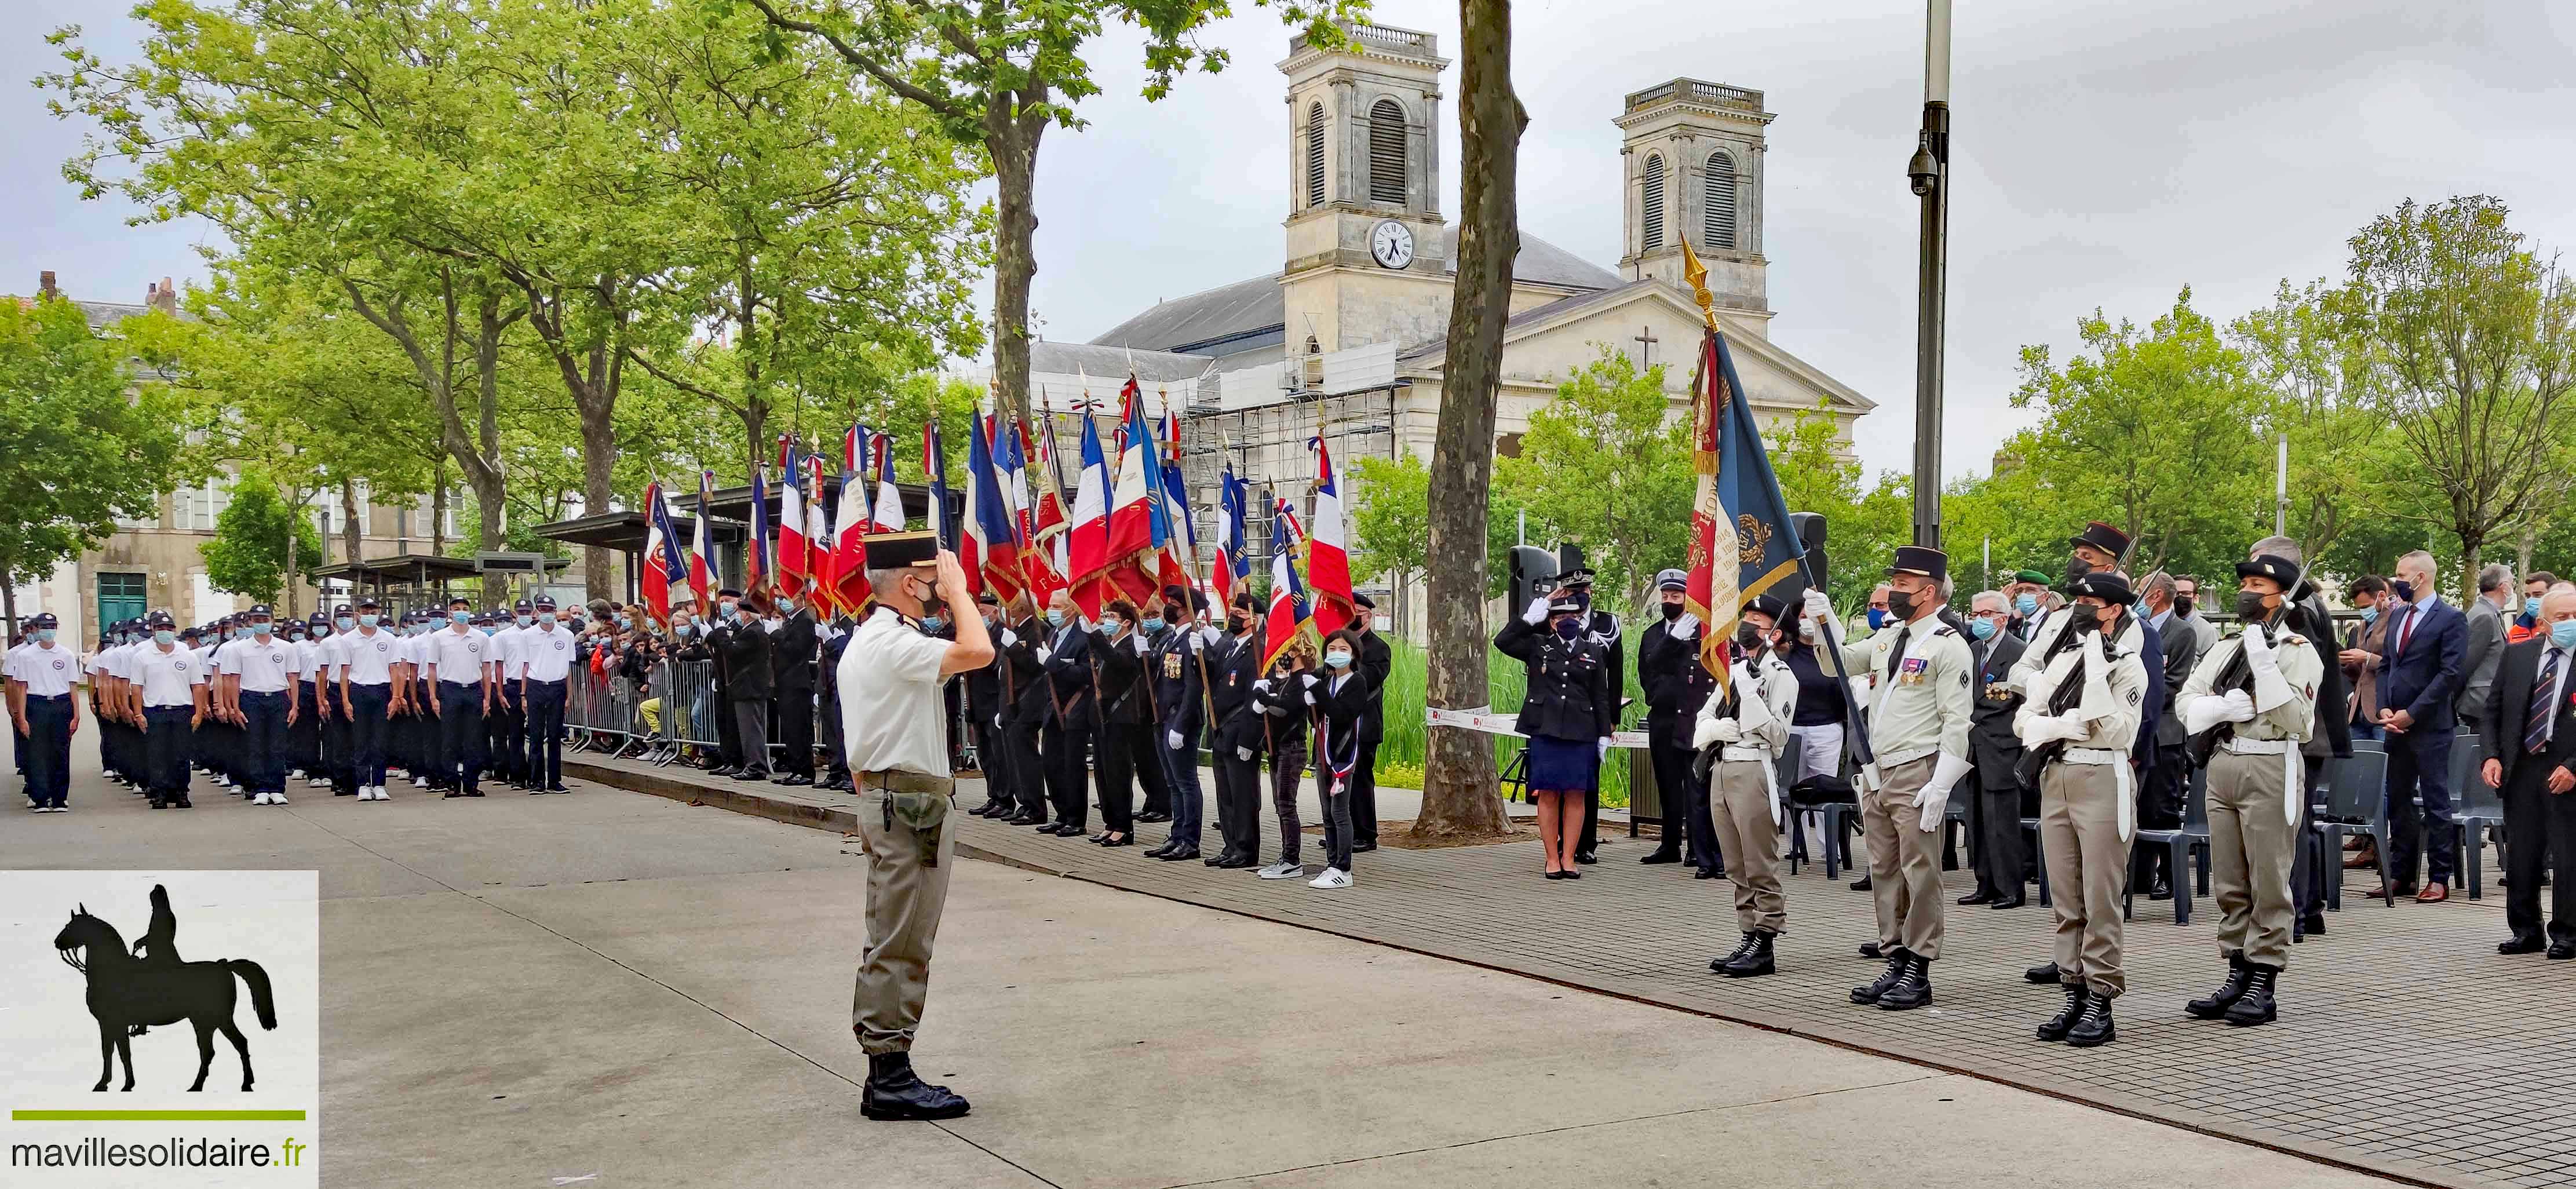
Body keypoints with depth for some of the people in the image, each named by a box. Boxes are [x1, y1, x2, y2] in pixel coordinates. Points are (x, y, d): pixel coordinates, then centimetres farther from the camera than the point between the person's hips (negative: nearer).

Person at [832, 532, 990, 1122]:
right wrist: (957, 588, -15)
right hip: (910, 804, -11)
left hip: (888, 800, 11)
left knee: (898, 944, 13)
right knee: (899, 945, -6)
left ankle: (888, 1074, 18)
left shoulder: (866, 640, 17)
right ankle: (890, 1079, -2)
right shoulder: (893, 643, -17)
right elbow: (978, 651, -30)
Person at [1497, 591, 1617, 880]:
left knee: (1575, 795, 1)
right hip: (1545, 730, -1)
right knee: (1548, 794, 1)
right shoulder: (1538, 646, 8)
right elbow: (1502, 642, -2)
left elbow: (1601, 697, 12)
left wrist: (1604, 734, 6)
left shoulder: (1594, 652, 11)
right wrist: (1530, 618, -5)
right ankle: (1553, 858, 7)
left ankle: (1568, 858, 8)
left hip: (1581, 732, 1)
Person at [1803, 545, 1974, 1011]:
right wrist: (1822, 620, 5)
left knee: (1920, 874, -3)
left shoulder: (1948, 646, -9)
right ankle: (1895, 963, 20)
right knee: (1885, 874, 12)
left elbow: (1956, 722, -13)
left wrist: (1940, 786, -18)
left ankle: (1918, 973, 2)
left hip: (1916, 774, -8)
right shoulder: (1887, 639, 15)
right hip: (1877, 773, 8)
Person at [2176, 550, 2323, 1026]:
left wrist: (2264, 665, -20)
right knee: (2228, 884, 11)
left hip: (2270, 769, -6)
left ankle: (2264, 985, 4)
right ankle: (2238, 974, 20)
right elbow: (2186, 703, 7)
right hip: (2222, 767, 7)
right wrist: (2222, 706, -11)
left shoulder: (2298, 651, -3)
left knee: (2269, 883, -1)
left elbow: (2296, 719, -15)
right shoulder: (2226, 647, 15)